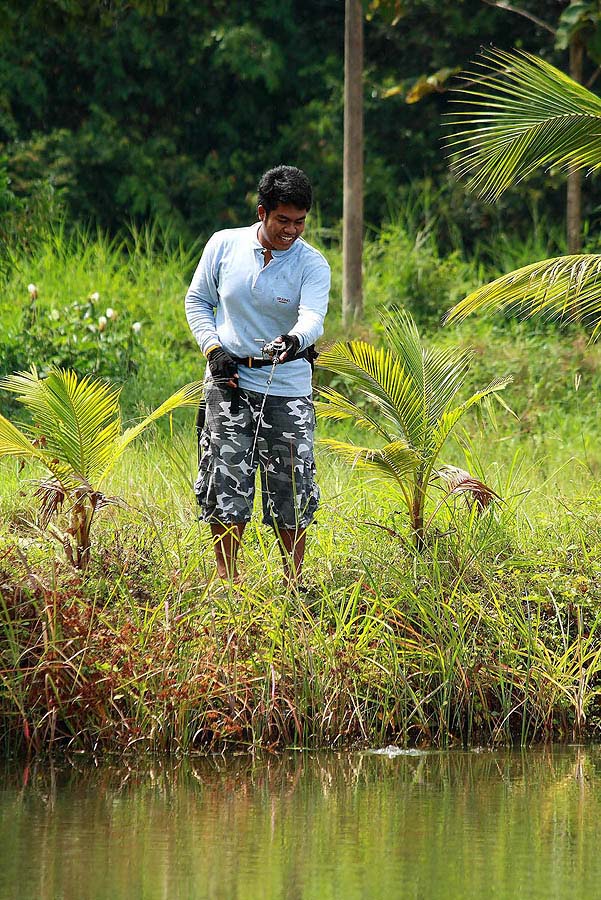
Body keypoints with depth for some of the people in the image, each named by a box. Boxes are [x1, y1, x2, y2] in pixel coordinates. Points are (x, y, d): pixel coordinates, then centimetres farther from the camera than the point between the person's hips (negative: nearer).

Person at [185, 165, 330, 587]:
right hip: (230, 383, 1)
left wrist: (295, 339, -45)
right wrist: (213, 348, -5)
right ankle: (228, 580, 11)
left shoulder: (312, 264, -5)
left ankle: (293, 581, 16)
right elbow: (198, 300, 11)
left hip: (288, 389, -1)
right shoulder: (224, 245, 0)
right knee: (226, 486, 0)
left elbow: (313, 316, -21)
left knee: (292, 491, 1)